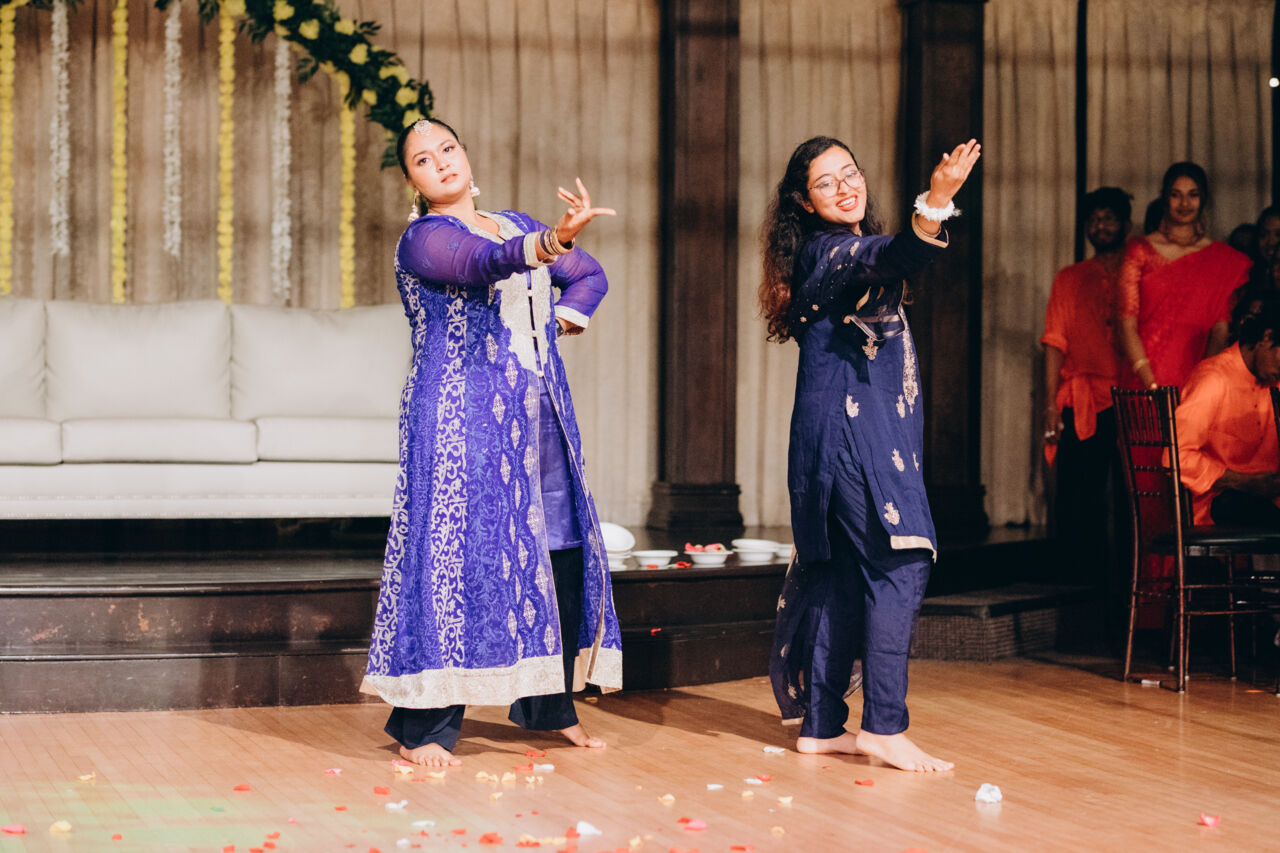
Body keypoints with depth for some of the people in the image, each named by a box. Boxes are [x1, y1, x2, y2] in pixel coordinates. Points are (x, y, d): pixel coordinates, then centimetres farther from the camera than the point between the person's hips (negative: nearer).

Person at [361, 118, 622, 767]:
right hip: (460, 414, -7)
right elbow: (485, 263, -26)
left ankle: (547, 705, 19)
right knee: (456, 551, -11)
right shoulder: (422, 238, -4)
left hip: (538, 412, 7)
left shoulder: (515, 224, 19)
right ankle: (423, 725, -7)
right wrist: (551, 243, -44)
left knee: (560, 550, 5)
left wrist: (564, 319, 9)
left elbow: (590, 275, 29)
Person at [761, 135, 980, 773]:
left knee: (839, 575, 9)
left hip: (869, 429, 10)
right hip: (849, 428, -10)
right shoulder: (826, 250, -12)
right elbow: (893, 258, -33)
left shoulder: (848, 252, 20)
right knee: (900, 562, -15)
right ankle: (884, 726, -16)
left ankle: (819, 725, 13)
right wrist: (937, 200, -48)